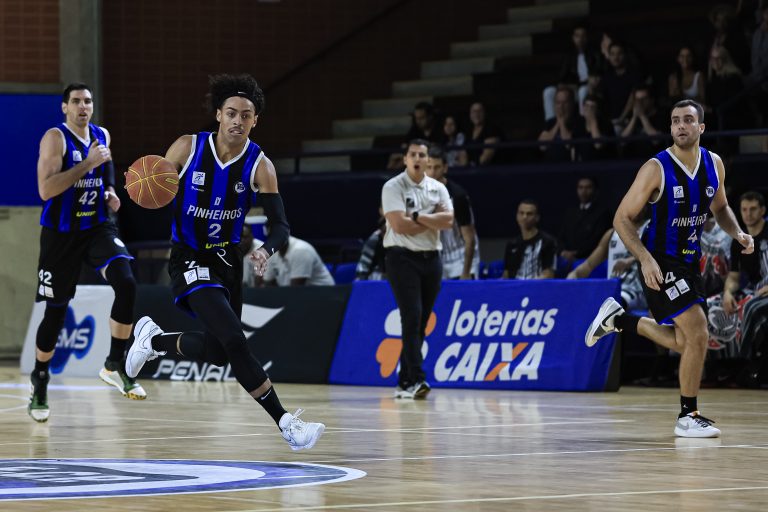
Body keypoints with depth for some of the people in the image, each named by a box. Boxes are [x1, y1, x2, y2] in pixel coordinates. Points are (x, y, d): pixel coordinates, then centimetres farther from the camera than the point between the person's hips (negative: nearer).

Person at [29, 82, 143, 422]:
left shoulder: (102, 136, 7)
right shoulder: (55, 138, -12)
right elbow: (45, 190, -24)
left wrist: (110, 193, 6)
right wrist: (87, 164, -26)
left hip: (98, 227, 4)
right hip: (61, 233, -4)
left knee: (126, 283, -21)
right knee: (56, 311, 3)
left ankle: (115, 365, -9)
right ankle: (39, 383, 23)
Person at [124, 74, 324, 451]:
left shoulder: (259, 165, -10)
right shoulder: (187, 148, -11)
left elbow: (280, 225, -14)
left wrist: (267, 250, -36)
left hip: (227, 260, 4)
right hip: (190, 260, -4)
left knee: (217, 353, 12)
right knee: (235, 341, -20)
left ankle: (153, 339, 38)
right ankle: (286, 424, -20)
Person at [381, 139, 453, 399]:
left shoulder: (438, 188, 11)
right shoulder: (393, 187, -4)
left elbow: (448, 221, -4)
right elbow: (399, 225, -16)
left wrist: (418, 216, -13)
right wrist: (433, 220, -6)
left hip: (430, 258, 5)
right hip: (403, 258, -5)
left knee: (420, 323, 6)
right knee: (412, 317, -16)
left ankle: (404, 383, 13)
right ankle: (417, 379, -21)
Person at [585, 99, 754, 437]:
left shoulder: (714, 165, 0)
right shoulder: (656, 169, -17)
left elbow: (720, 209, 18)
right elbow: (622, 219, -13)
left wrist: (738, 234, -2)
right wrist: (646, 260, -25)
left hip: (689, 262, 7)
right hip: (660, 263, -7)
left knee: (682, 342, 16)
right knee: (698, 335, -15)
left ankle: (617, 319, 34)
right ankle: (688, 417, -2)